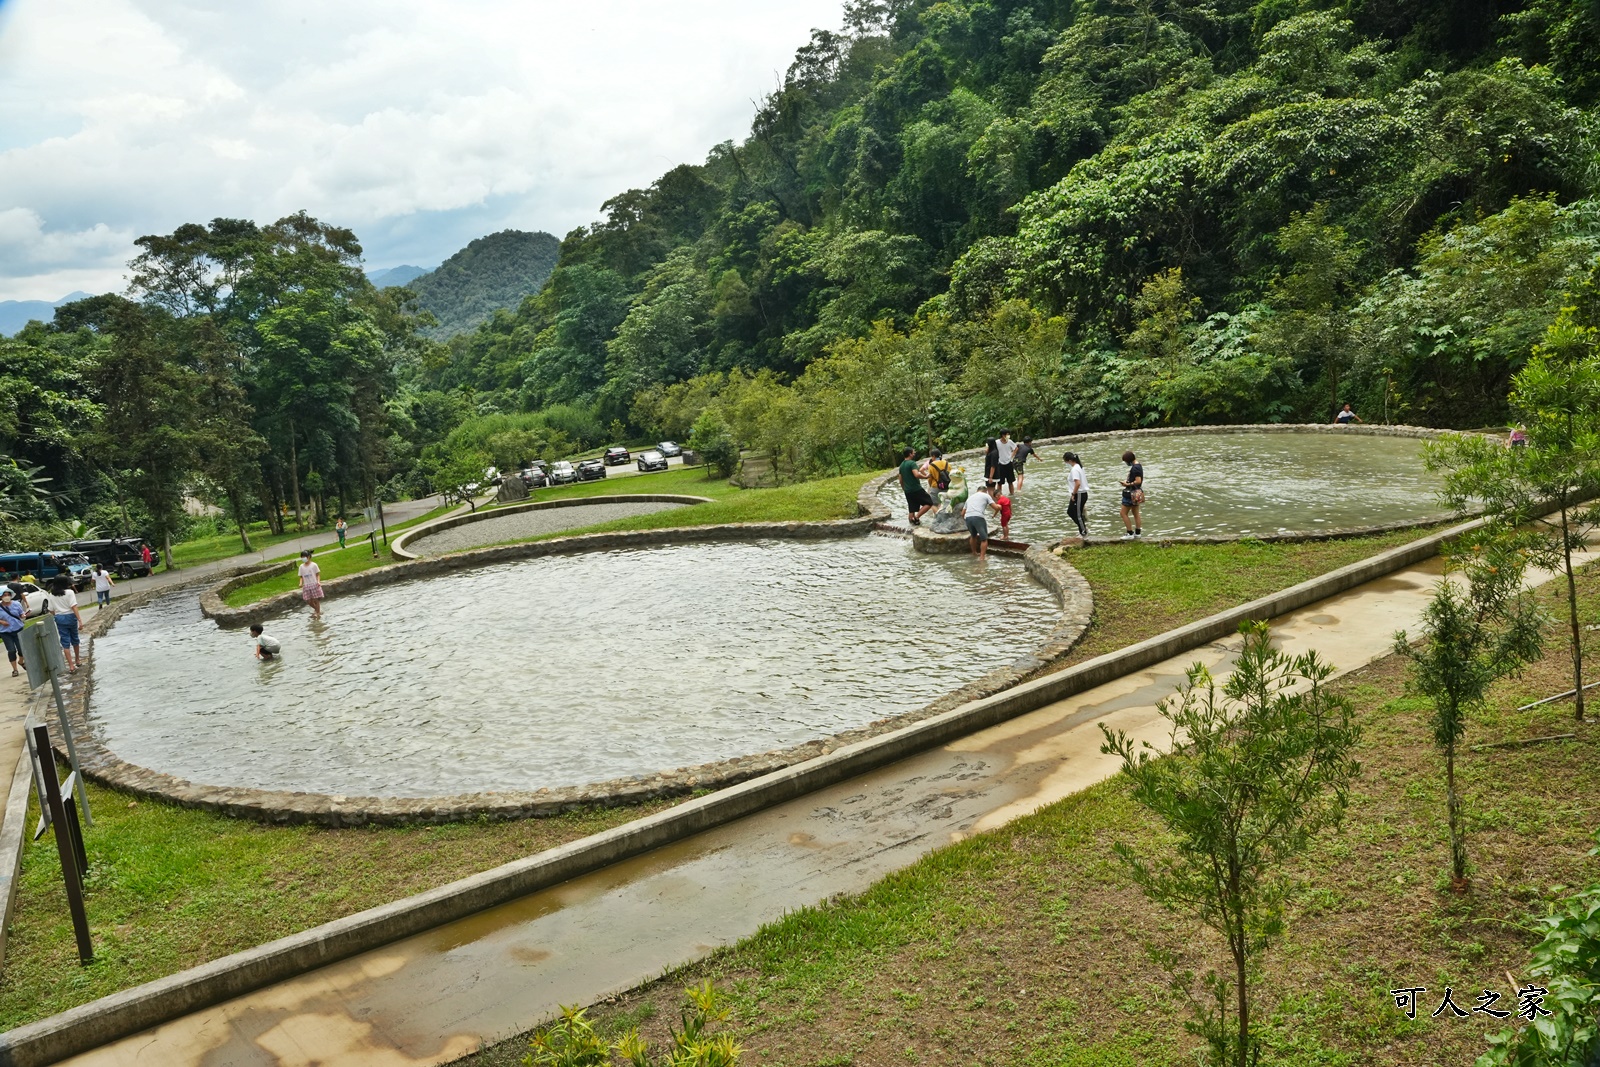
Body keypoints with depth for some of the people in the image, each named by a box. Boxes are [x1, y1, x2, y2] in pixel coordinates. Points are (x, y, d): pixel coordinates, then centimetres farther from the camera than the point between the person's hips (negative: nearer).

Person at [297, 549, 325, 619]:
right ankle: (317, 610, 29)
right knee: (309, 601, 4)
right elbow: (301, 576, 9)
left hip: (314, 584, -4)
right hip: (306, 586, 4)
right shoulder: (301, 566, 5)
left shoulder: (313, 565, -5)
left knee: (316, 600, 0)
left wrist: (318, 581, -16)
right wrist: (301, 583, -8)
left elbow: (318, 574, -1)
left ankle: (318, 613, 10)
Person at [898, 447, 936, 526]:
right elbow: (917, 475, -27)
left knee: (911, 509, 12)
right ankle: (916, 517, -12)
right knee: (929, 503, -2)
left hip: (907, 491, 8)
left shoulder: (901, 465, 15)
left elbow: (901, 480, 20)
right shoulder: (912, 463, -12)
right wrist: (926, 476, -12)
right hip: (916, 489, -8)